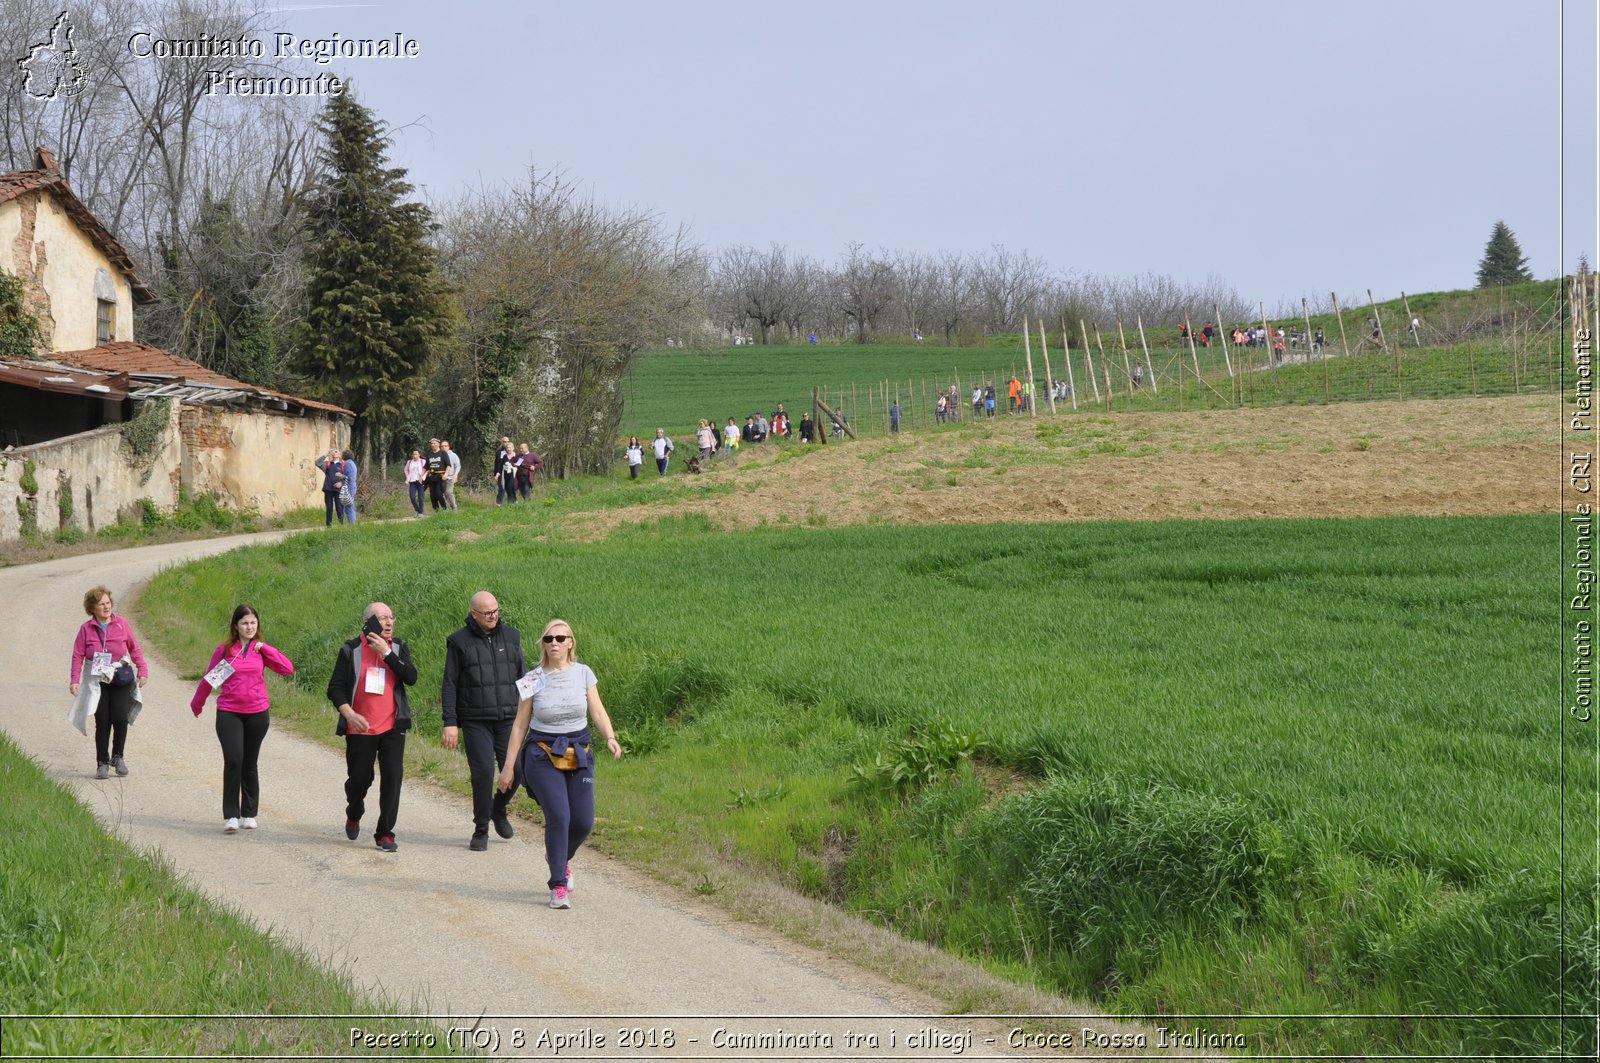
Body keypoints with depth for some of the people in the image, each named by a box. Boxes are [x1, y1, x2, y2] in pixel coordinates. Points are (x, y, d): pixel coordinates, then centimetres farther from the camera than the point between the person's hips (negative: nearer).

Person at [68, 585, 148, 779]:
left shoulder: (122, 624, 2)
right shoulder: (86, 629, 1)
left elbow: (134, 649, 8)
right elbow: (78, 656, 0)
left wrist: (142, 671, 2)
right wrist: (74, 680, -9)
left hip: (121, 679, 0)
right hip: (97, 681, 0)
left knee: (120, 718, -10)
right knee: (102, 722, -5)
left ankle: (118, 756, 12)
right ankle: (102, 763, 6)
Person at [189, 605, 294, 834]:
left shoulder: (261, 651, 4)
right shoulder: (224, 650, 0)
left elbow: (288, 669, -7)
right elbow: (209, 678, 12)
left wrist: (265, 648, -11)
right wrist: (197, 703, 22)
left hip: (257, 713, 2)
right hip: (228, 713, -2)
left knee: (250, 763, 10)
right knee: (233, 761, -12)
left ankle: (249, 814, 21)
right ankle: (231, 816, -7)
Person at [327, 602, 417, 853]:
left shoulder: (399, 648, 4)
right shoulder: (351, 650, -1)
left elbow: (411, 678, -11)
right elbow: (335, 687, -1)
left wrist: (386, 653, -17)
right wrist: (349, 714, -16)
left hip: (392, 727, 1)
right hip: (359, 728, -1)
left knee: (392, 777, -7)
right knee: (359, 778, 6)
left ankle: (384, 834, 2)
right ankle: (354, 816, 38)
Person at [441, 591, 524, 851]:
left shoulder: (511, 637, 10)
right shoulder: (459, 642, 1)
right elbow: (449, 685, 1)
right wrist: (450, 723, -7)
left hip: (508, 719, 3)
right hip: (475, 722, -3)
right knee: (483, 772, -10)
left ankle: (499, 809, 24)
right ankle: (481, 831, 4)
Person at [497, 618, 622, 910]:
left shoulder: (583, 673, 2)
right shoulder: (534, 680, -2)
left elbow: (598, 712, 3)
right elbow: (520, 725, 3)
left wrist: (610, 738, -17)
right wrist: (509, 766, 3)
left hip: (579, 754, 3)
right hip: (543, 756, -2)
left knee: (583, 822, -2)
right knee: (558, 817, -16)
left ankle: (559, 858, 32)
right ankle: (558, 886, -5)